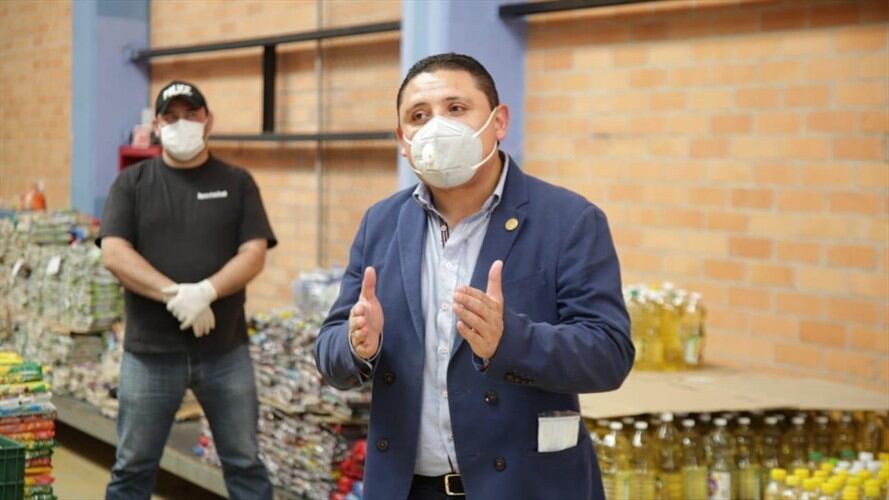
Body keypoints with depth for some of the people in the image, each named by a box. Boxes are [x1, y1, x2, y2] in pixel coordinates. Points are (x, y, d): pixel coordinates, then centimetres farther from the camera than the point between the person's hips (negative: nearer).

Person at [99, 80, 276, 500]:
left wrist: (204, 292, -20)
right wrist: (175, 294, -19)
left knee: (245, 463, 6)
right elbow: (114, 254, -7)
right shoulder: (132, 183, 5)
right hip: (150, 351, 0)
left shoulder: (236, 183, 6)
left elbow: (254, 254, -3)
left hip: (225, 350, 0)